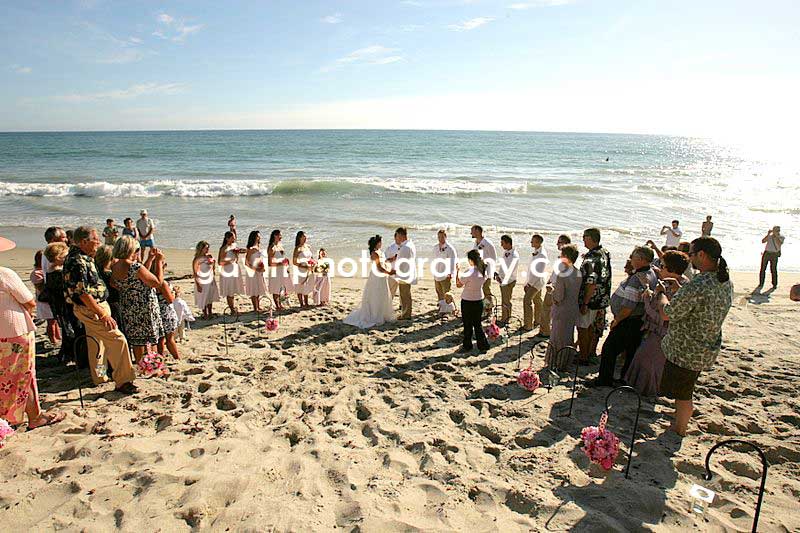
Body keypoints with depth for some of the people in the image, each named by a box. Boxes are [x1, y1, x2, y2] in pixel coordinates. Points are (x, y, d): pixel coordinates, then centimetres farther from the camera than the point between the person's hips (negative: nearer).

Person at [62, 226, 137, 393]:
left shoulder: (82, 257, 8)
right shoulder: (77, 262, -23)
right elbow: (83, 293, -25)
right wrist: (103, 314, -24)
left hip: (94, 307, 11)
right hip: (90, 309, -11)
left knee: (96, 343, 19)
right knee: (118, 339, -12)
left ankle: (99, 377, 33)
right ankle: (122, 381, -8)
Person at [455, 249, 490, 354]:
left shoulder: (470, 272, -24)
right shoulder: (484, 270, -4)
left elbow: (458, 285, -14)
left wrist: (457, 271, -6)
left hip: (468, 301, -6)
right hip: (479, 300, 6)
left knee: (467, 325, 11)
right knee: (477, 324, 18)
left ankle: (467, 346, 24)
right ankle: (483, 346, 20)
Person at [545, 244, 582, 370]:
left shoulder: (562, 275, -23)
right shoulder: (578, 273, 0)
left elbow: (558, 297, -22)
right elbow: (578, 291, 10)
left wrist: (552, 289, -4)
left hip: (562, 311, -7)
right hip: (573, 310, 7)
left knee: (558, 338, 8)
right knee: (569, 337, 19)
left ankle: (555, 364, 19)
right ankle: (565, 363, 32)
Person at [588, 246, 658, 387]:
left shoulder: (638, 278, -25)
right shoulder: (652, 273, 7)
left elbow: (629, 306, -27)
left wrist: (617, 320, -15)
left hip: (629, 321, -10)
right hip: (639, 321, 10)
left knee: (609, 349, 0)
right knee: (631, 351, 18)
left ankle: (604, 379, 9)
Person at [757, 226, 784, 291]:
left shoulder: (781, 237, 0)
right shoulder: (769, 236, 7)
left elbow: (779, 244, -19)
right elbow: (763, 241, -8)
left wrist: (776, 235, -20)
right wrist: (768, 234, -15)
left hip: (774, 255, -3)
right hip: (766, 253, 3)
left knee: (773, 270, -2)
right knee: (763, 269, 3)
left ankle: (774, 285, 9)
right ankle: (761, 284, 12)